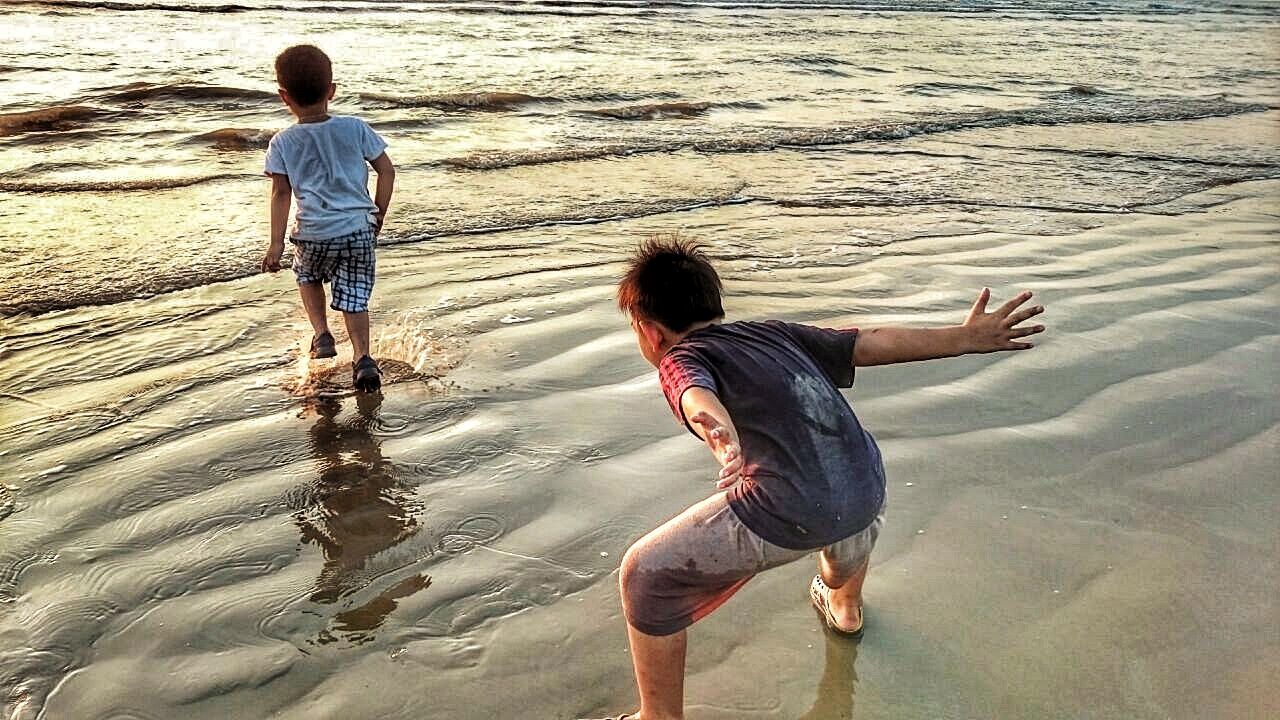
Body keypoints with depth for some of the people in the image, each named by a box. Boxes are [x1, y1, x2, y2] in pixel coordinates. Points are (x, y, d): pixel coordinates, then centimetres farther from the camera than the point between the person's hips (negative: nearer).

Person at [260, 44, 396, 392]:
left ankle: (322, 334, 18)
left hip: (313, 234, 0)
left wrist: (276, 244, -3)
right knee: (355, 297, 10)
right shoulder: (355, 128, 0)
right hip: (359, 229, 1)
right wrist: (379, 215, 13)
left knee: (308, 277, 30)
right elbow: (387, 170, 1)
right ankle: (362, 357, -5)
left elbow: (281, 193, -6)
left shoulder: (283, 142, -2)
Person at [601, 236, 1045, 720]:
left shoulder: (680, 358, 4)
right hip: (866, 494, 7)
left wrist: (721, 436, -42)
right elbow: (874, 341, 19)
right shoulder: (774, 334, 21)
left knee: (647, 575, 10)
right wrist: (966, 338, 27)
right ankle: (844, 607, 69)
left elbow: (699, 397, -20)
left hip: (786, 517, -7)